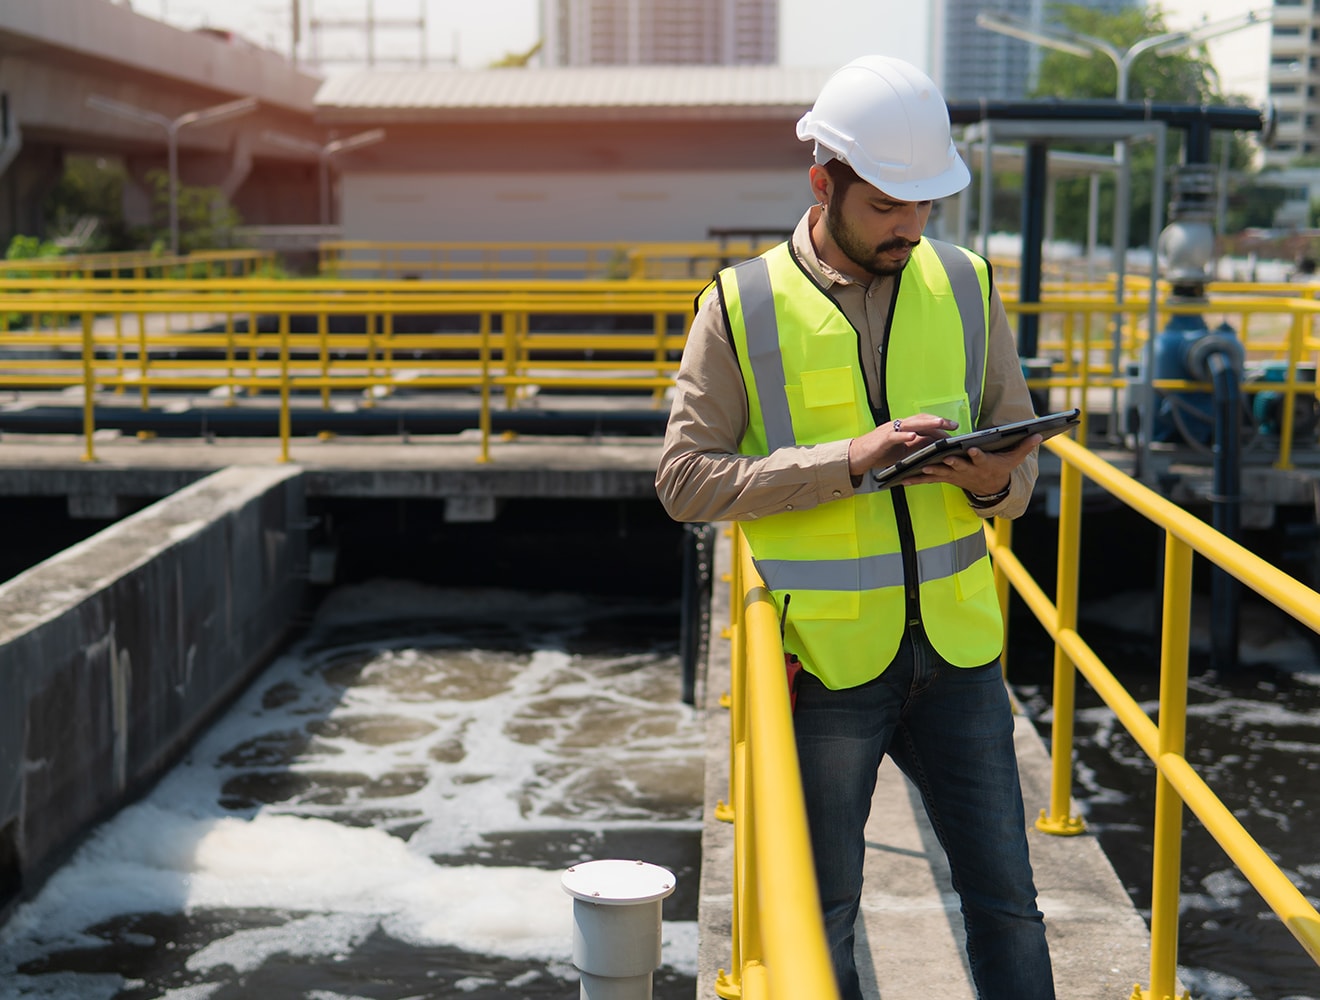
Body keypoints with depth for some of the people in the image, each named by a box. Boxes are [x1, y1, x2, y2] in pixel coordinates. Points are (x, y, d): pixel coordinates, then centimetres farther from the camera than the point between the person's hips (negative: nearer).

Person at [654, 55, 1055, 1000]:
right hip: (826, 660, -3)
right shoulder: (743, 307, -6)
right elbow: (685, 477, -11)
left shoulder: (964, 285, 4)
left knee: (1005, 897, 11)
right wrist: (848, 460, -22)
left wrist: (997, 481, -14)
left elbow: (1021, 443, 11)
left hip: (957, 648, 3)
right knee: (822, 916, 11)